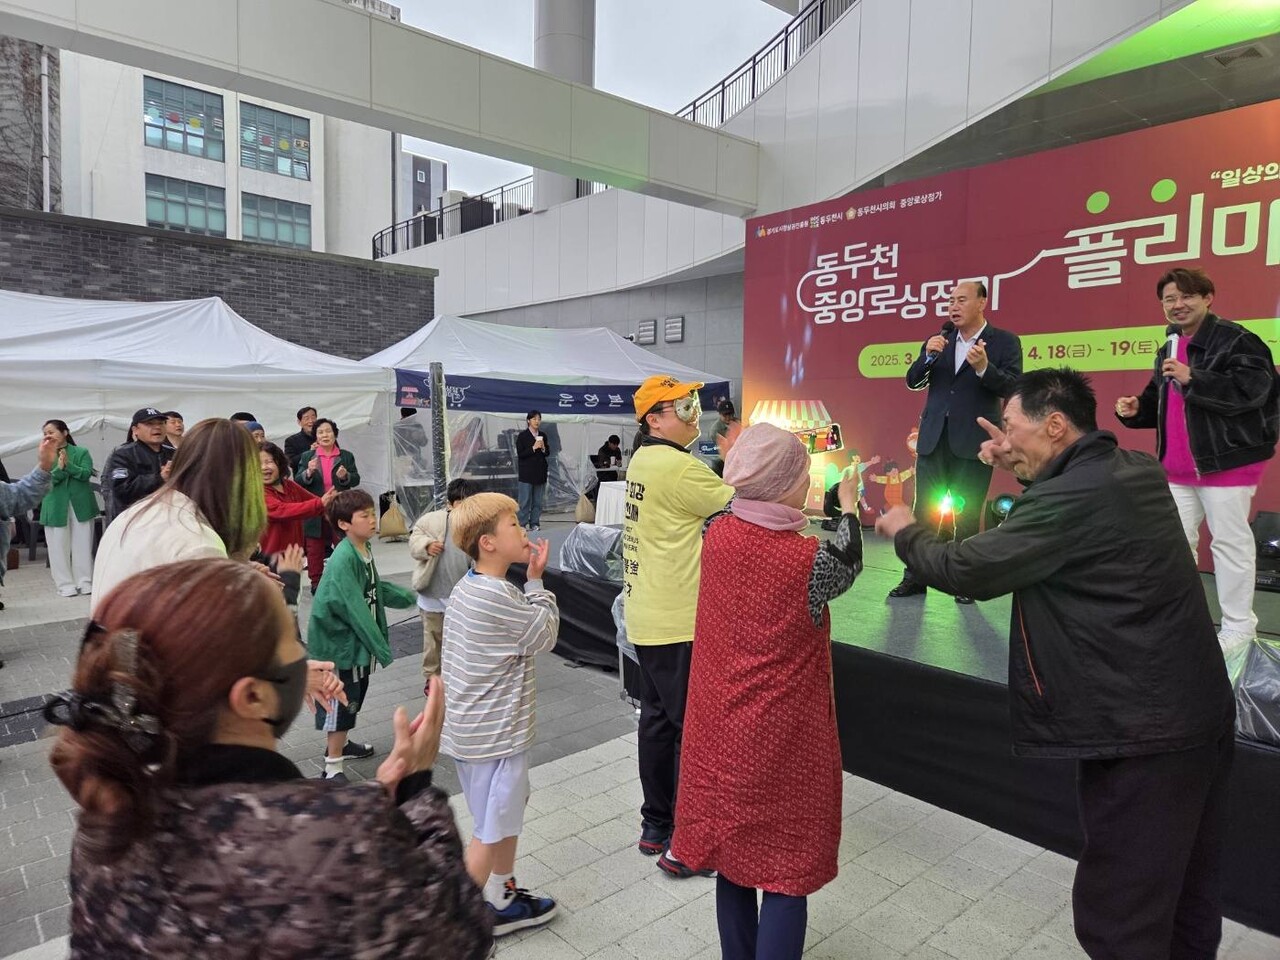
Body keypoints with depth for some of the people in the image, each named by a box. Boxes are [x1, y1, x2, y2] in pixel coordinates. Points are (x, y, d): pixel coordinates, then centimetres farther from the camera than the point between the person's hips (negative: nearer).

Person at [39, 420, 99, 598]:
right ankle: (65, 584, 11)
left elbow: (86, 474, -10)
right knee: (59, 547, 3)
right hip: (56, 507, 1)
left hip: (80, 505, -1)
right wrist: (59, 468, -21)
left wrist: (68, 464, -23)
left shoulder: (81, 452, 0)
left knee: (83, 545, 5)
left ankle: (85, 581, 13)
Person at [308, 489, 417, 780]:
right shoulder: (343, 559, -26)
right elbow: (354, 609, -28)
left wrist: (409, 597, 31)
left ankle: (339, 744, 41)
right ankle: (333, 767, 12)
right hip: (339, 640, -9)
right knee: (341, 700, 0)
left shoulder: (364, 550, 2)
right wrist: (381, 647, -25)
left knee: (355, 694, 21)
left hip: (356, 637, 9)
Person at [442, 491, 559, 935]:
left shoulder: (468, 588, 5)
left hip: (473, 728, 10)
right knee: (490, 832, 7)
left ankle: (503, 899, 40)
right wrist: (536, 579, -8)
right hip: (495, 733, -10)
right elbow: (545, 635, -12)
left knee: (506, 817, 24)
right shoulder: (498, 595, -26)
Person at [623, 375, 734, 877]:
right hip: (678, 623, -10)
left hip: (647, 617, 10)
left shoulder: (643, 460, 11)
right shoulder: (678, 467, -19)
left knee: (658, 719, 17)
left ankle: (656, 826, 31)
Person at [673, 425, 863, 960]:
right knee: (785, 870, 10)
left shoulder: (716, 534, -9)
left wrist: (793, 514, 24)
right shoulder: (809, 560, -21)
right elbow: (847, 569, 3)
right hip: (784, 737, -5)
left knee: (733, 855, 21)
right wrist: (848, 507, 18)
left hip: (722, 727, 5)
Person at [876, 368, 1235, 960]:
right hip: (1200, 710, 9)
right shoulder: (1136, 472, 5)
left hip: (1141, 733, -9)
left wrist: (905, 533, 1)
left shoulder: (1071, 499, -23)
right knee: (1185, 895, 23)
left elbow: (966, 570, -17)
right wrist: (1024, 468, 13)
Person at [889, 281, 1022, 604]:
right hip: (933, 439, 4)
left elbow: (1014, 388, -10)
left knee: (967, 514, 5)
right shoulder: (938, 341, 10)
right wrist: (928, 355, -13)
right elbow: (913, 383, 5)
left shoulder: (1005, 342, -1)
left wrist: (984, 367, -27)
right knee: (924, 509, 7)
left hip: (973, 442, -3)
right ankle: (914, 577, 15)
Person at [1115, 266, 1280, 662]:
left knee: (1230, 541, 2)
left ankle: (1238, 627, 15)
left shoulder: (1236, 341, -12)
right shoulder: (1169, 350, 14)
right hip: (1178, 466, 8)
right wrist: (1137, 410, 2)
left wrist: (1192, 378, -27)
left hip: (1227, 460, -8)